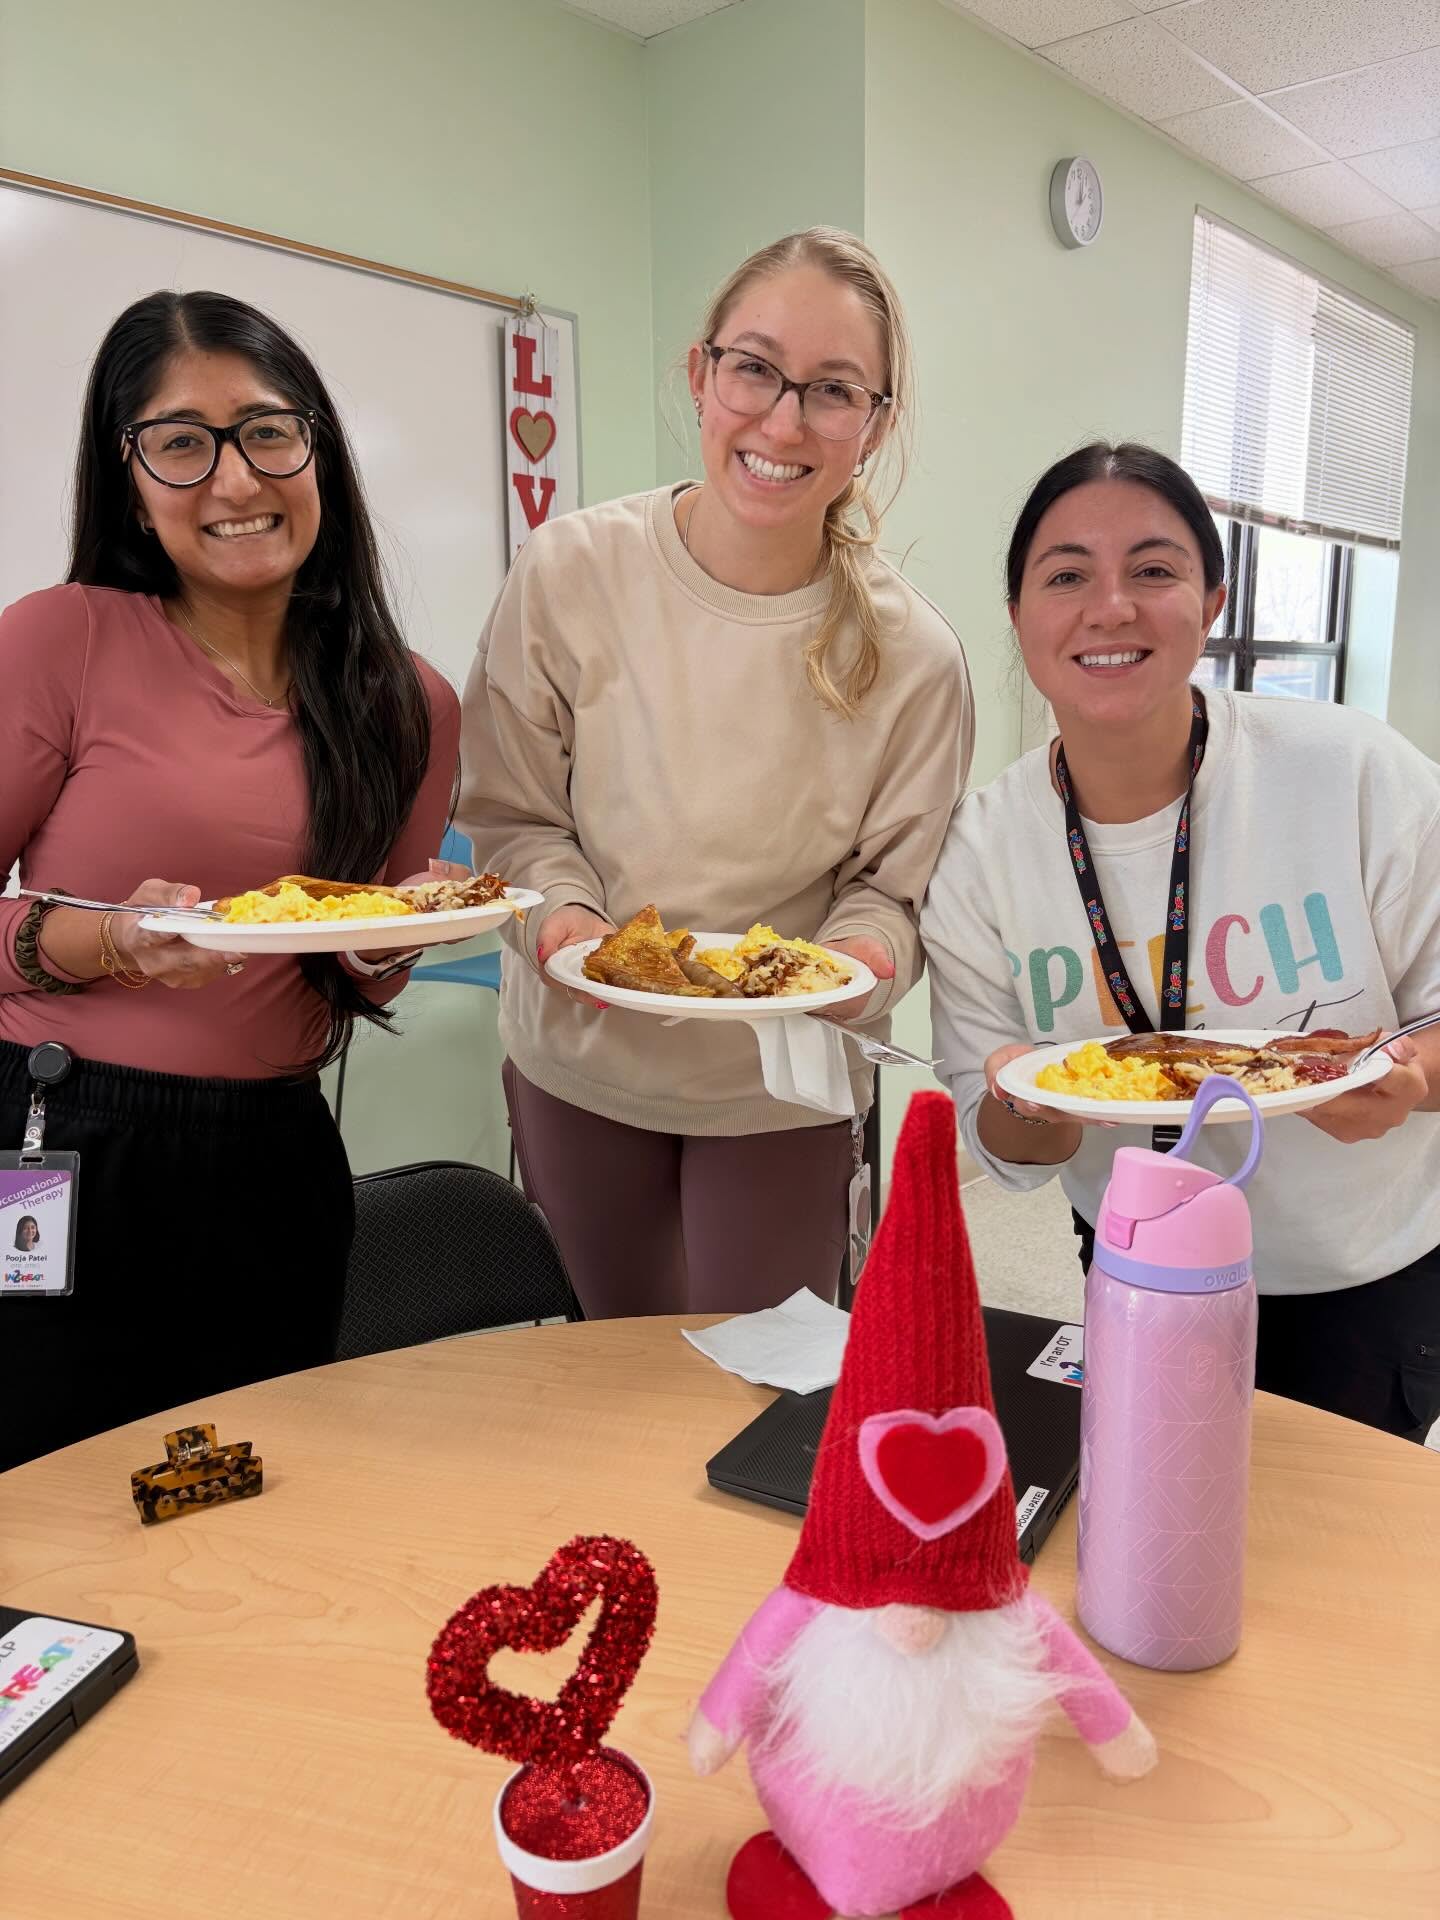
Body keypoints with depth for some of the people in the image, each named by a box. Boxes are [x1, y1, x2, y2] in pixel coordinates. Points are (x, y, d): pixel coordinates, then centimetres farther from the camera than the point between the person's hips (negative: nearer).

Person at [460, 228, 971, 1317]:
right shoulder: (571, 573, -13)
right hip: (578, 1067, 2)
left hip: (783, 1093, -1)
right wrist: (563, 908, -24)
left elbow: (891, 887, -5)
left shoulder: (913, 657, -15)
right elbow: (514, 815, -5)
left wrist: (860, 956, -26)